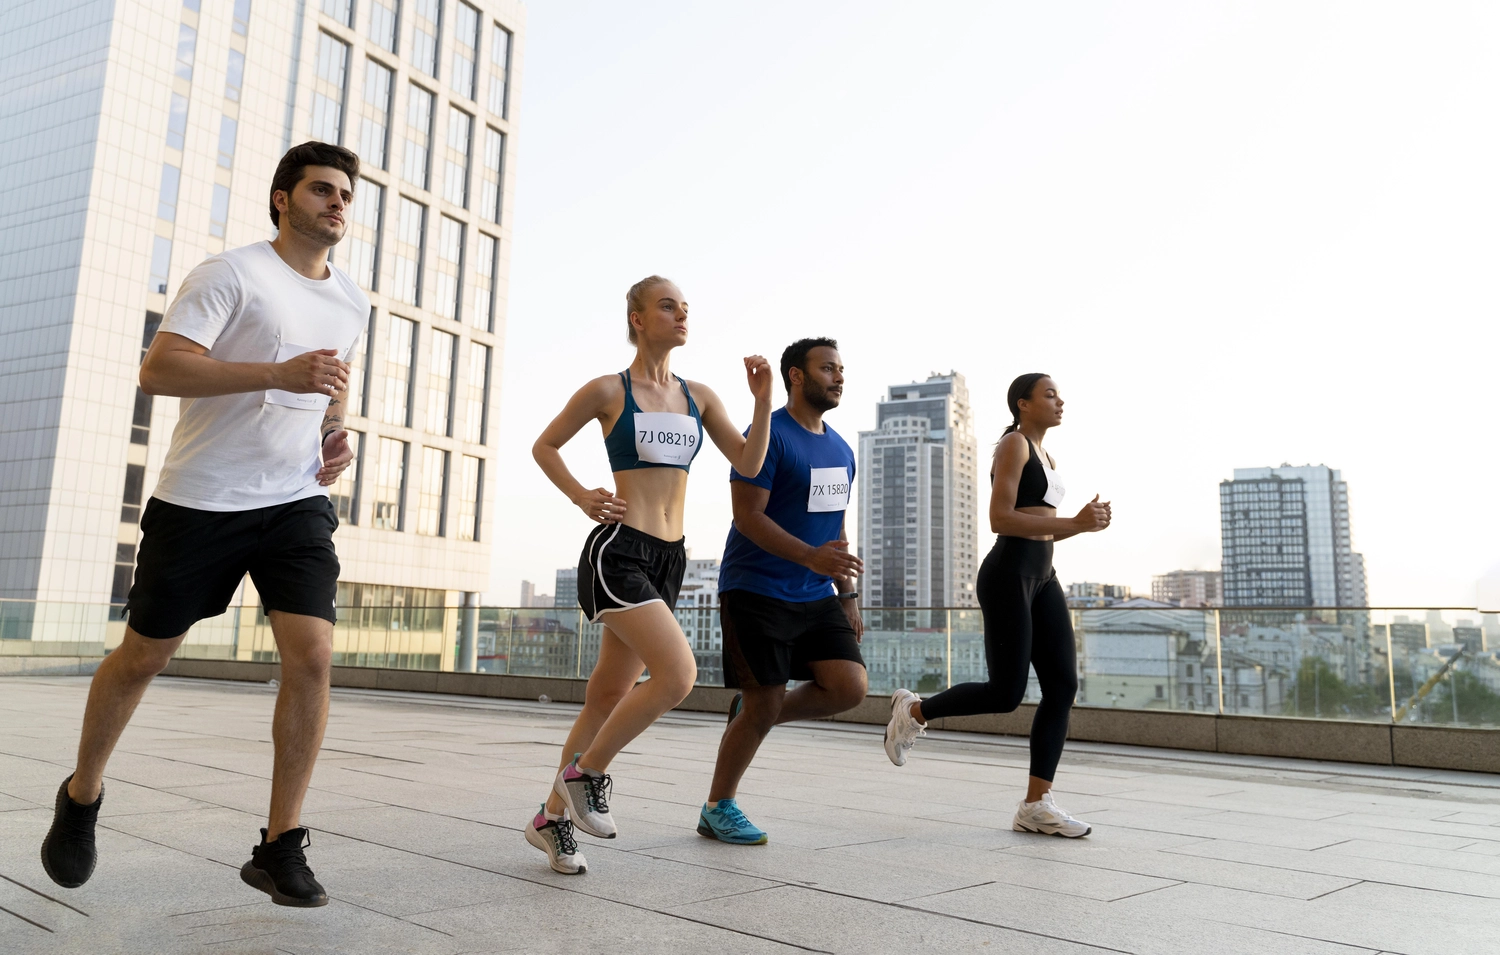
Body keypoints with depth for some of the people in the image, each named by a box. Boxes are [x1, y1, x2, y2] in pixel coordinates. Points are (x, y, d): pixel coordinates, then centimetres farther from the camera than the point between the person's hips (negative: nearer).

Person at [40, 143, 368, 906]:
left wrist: (336, 433, 10)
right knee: (143, 656, 10)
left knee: (312, 656, -13)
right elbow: (157, 369, -17)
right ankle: (82, 797, 38)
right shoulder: (230, 273, -7)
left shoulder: (352, 302, 13)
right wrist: (280, 373, -28)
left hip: (297, 502, 4)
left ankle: (279, 848, -1)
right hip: (200, 500, -4)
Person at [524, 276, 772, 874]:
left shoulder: (699, 397, 13)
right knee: (678, 674, -21)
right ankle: (586, 771, 2)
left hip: (668, 559, 6)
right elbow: (544, 447, 10)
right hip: (619, 550, -6)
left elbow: (749, 464, 8)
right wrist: (580, 496, -5)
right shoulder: (607, 391, -1)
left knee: (611, 692, 11)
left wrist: (763, 399, -3)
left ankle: (552, 818, 26)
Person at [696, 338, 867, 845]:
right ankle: (717, 809, 18)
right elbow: (748, 515, -18)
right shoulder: (769, 436, -11)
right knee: (763, 704, -4)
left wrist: (848, 595, 15)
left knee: (850, 687, -7)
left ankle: (752, 713, 17)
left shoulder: (841, 450, 13)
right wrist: (810, 557, -30)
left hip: (817, 597, 7)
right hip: (756, 591, -7)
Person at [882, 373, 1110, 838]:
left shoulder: (1047, 458, 21)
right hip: (1007, 575, -9)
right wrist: (1075, 523, -19)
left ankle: (1036, 805, 1)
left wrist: (1085, 522, 5)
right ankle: (914, 711, 14)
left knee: (1063, 685, -1)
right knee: (1006, 693, -8)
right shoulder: (1013, 444, -6)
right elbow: (1000, 519, -17)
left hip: (1041, 577, 9)